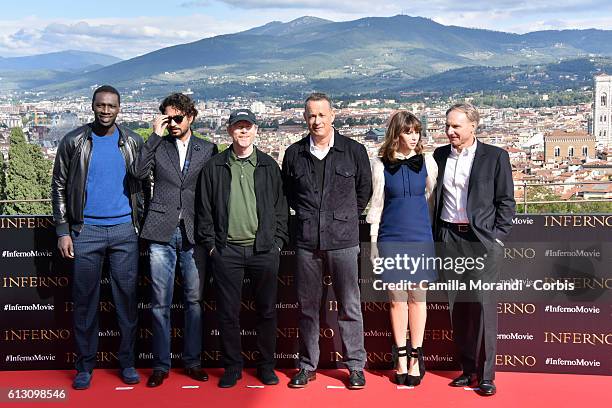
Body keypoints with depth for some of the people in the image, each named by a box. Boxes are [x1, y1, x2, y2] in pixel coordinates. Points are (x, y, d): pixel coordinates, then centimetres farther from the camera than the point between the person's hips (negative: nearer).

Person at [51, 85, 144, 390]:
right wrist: (63, 231, -3)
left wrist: (141, 225, 4)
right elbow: (59, 187, 3)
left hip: (124, 230, 1)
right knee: (85, 299, 4)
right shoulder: (73, 142, 1)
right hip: (86, 230, -1)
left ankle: (127, 361, 15)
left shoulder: (133, 143, 5)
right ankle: (85, 365, 14)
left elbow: (141, 185, 11)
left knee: (127, 297, 4)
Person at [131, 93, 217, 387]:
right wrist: (155, 135, -11)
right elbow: (139, 172, -11)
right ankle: (160, 365, 12)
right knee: (160, 303, 3)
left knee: (194, 300, 6)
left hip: (193, 233, 1)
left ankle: (192, 361, 18)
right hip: (162, 232, -1)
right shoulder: (157, 146, 7)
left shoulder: (208, 149, 8)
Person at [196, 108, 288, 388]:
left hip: (264, 249, 1)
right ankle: (232, 367, 17)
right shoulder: (215, 167, 6)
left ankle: (266, 366, 20)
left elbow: (280, 207, 8)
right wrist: (210, 244, 1)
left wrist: (278, 241, 1)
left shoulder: (269, 166, 8)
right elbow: (204, 209, 7)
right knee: (228, 312, 4)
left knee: (266, 310, 7)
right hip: (227, 250, 0)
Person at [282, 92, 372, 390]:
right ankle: (307, 366, 20)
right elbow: (287, 192, 19)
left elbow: (364, 190, 12)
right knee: (307, 306, 8)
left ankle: (356, 366, 13)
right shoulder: (294, 153, 6)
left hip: (343, 240, -2)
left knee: (349, 306, 2)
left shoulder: (354, 151, 1)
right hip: (306, 241, 2)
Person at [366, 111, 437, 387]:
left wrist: (436, 235, 10)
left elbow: (432, 199, 10)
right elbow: (376, 204, 4)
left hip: (420, 237, 0)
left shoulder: (426, 162, 3)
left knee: (417, 297, 4)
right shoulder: (381, 164, 1)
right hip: (391, 238, 0)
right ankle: (401, 356, 16)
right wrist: (374, 241, 3)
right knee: (397, 299, 5)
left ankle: (416, 357, 14)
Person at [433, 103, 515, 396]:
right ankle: (467, 368, 18)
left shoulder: (495, 157, 0)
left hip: (481, 239, -4)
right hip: (449, 239, 4)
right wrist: (436, 235, 9)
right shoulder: (440, 155, 11)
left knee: (483, 305, -5)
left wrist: (498, 238, -6)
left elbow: (506, 201, 1)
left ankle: (486, 374, 4)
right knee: (457, 306, 7)